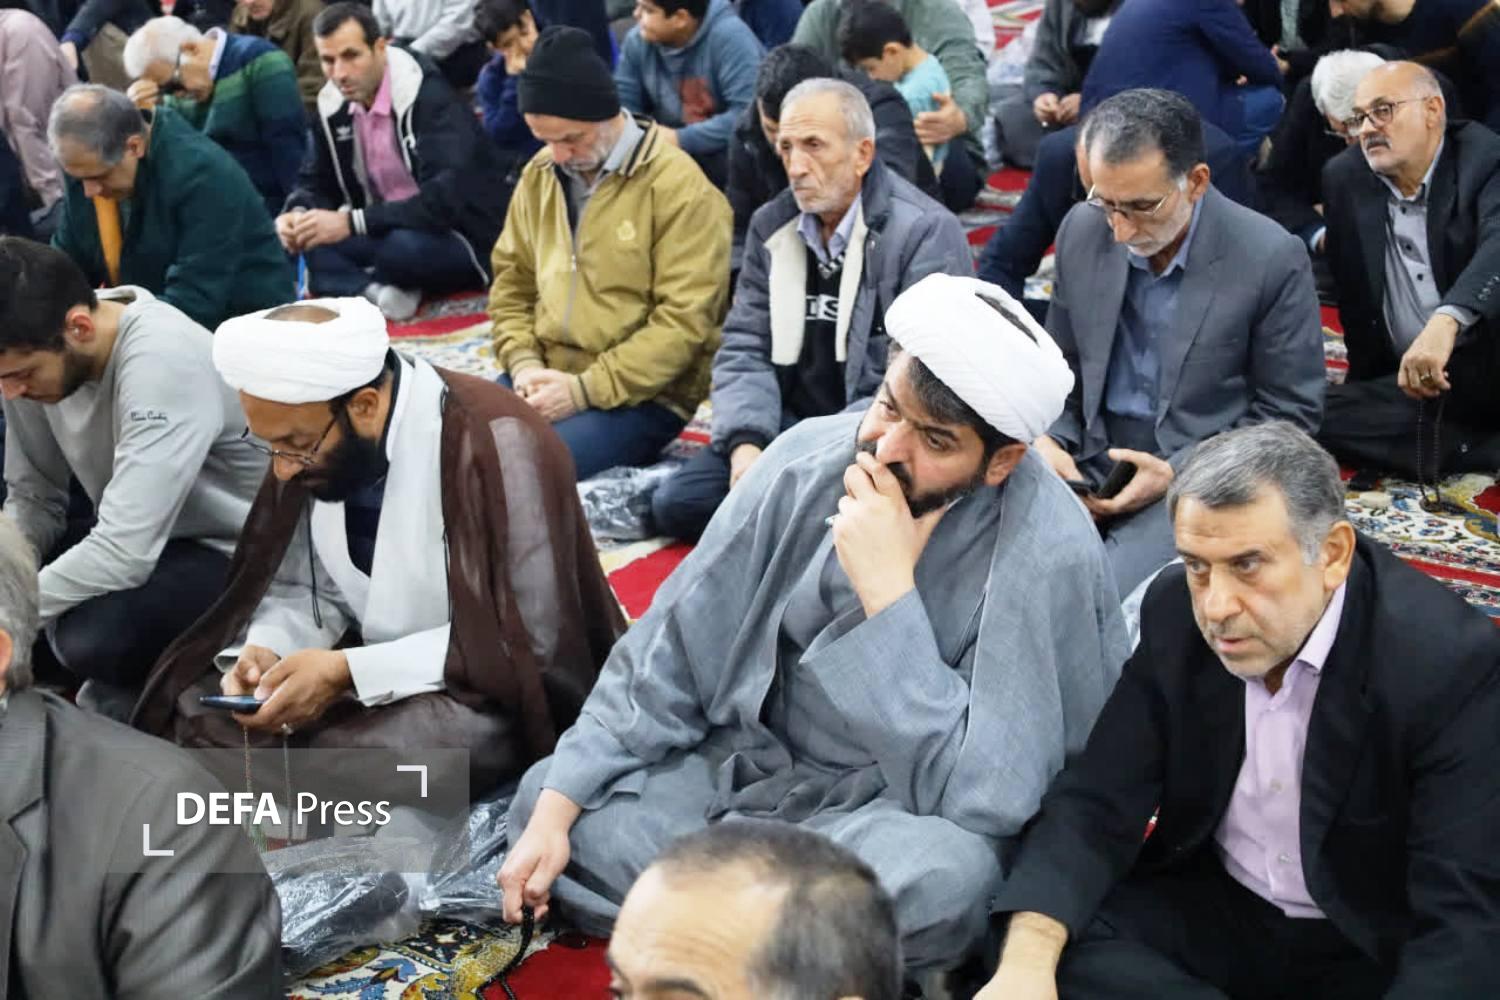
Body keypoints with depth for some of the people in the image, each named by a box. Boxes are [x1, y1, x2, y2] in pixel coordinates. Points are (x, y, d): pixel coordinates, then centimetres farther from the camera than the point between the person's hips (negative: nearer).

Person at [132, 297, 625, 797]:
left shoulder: (496, 445, -26)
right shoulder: (313, 438, -4)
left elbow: (528, 645, -26)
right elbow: (306, 588, 8)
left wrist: (349, 672, -28)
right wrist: (265, 648, -14)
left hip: (497, 685, -7)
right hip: (376, 668, 7)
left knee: (351, 754, -33)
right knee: (189, 704, -10)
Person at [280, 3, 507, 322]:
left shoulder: (429, 96, -21)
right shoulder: (333, 105, 1)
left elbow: (446, 198, -32)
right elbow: (316, 181, 11)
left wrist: (351, 223, -34)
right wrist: (297, 214, -14)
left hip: (461, 241, -6)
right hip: (390, 232, 7)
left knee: (404, 246, -38)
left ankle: (346, 286, -8)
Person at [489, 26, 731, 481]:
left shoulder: (679, 186, -11)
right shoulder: (540, 174, 9)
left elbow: (683, 322, -16)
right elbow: (511, 279, 17)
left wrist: (585, 388, -20)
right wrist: (523, 362, -2)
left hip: (639, 394, -6)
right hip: (543, 378, 6)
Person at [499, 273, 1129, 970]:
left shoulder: (1048, 556, -24)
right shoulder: (811, 457, -11)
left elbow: (981, 798, -29)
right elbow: (672, 649, -3)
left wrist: (889, 593, -32)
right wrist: (555, 809, -9)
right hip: (754, 756, 5)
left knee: (940, 878, -38)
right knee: (541, 796, -7)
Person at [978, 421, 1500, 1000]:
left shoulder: (1452, 664, -24)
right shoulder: (1175, 613, -11)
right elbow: (1099, 799, -10)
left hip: (1372, 949, -3)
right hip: (1211, 904, 3)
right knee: (1053, 949, -21)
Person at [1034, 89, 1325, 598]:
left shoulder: (1271, 259, -12)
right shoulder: (1082, 231, 1)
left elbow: (1289, 413, -5)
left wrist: (1177, 474, -16)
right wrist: (1048, 440, -7)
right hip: (1087, 465, 4)